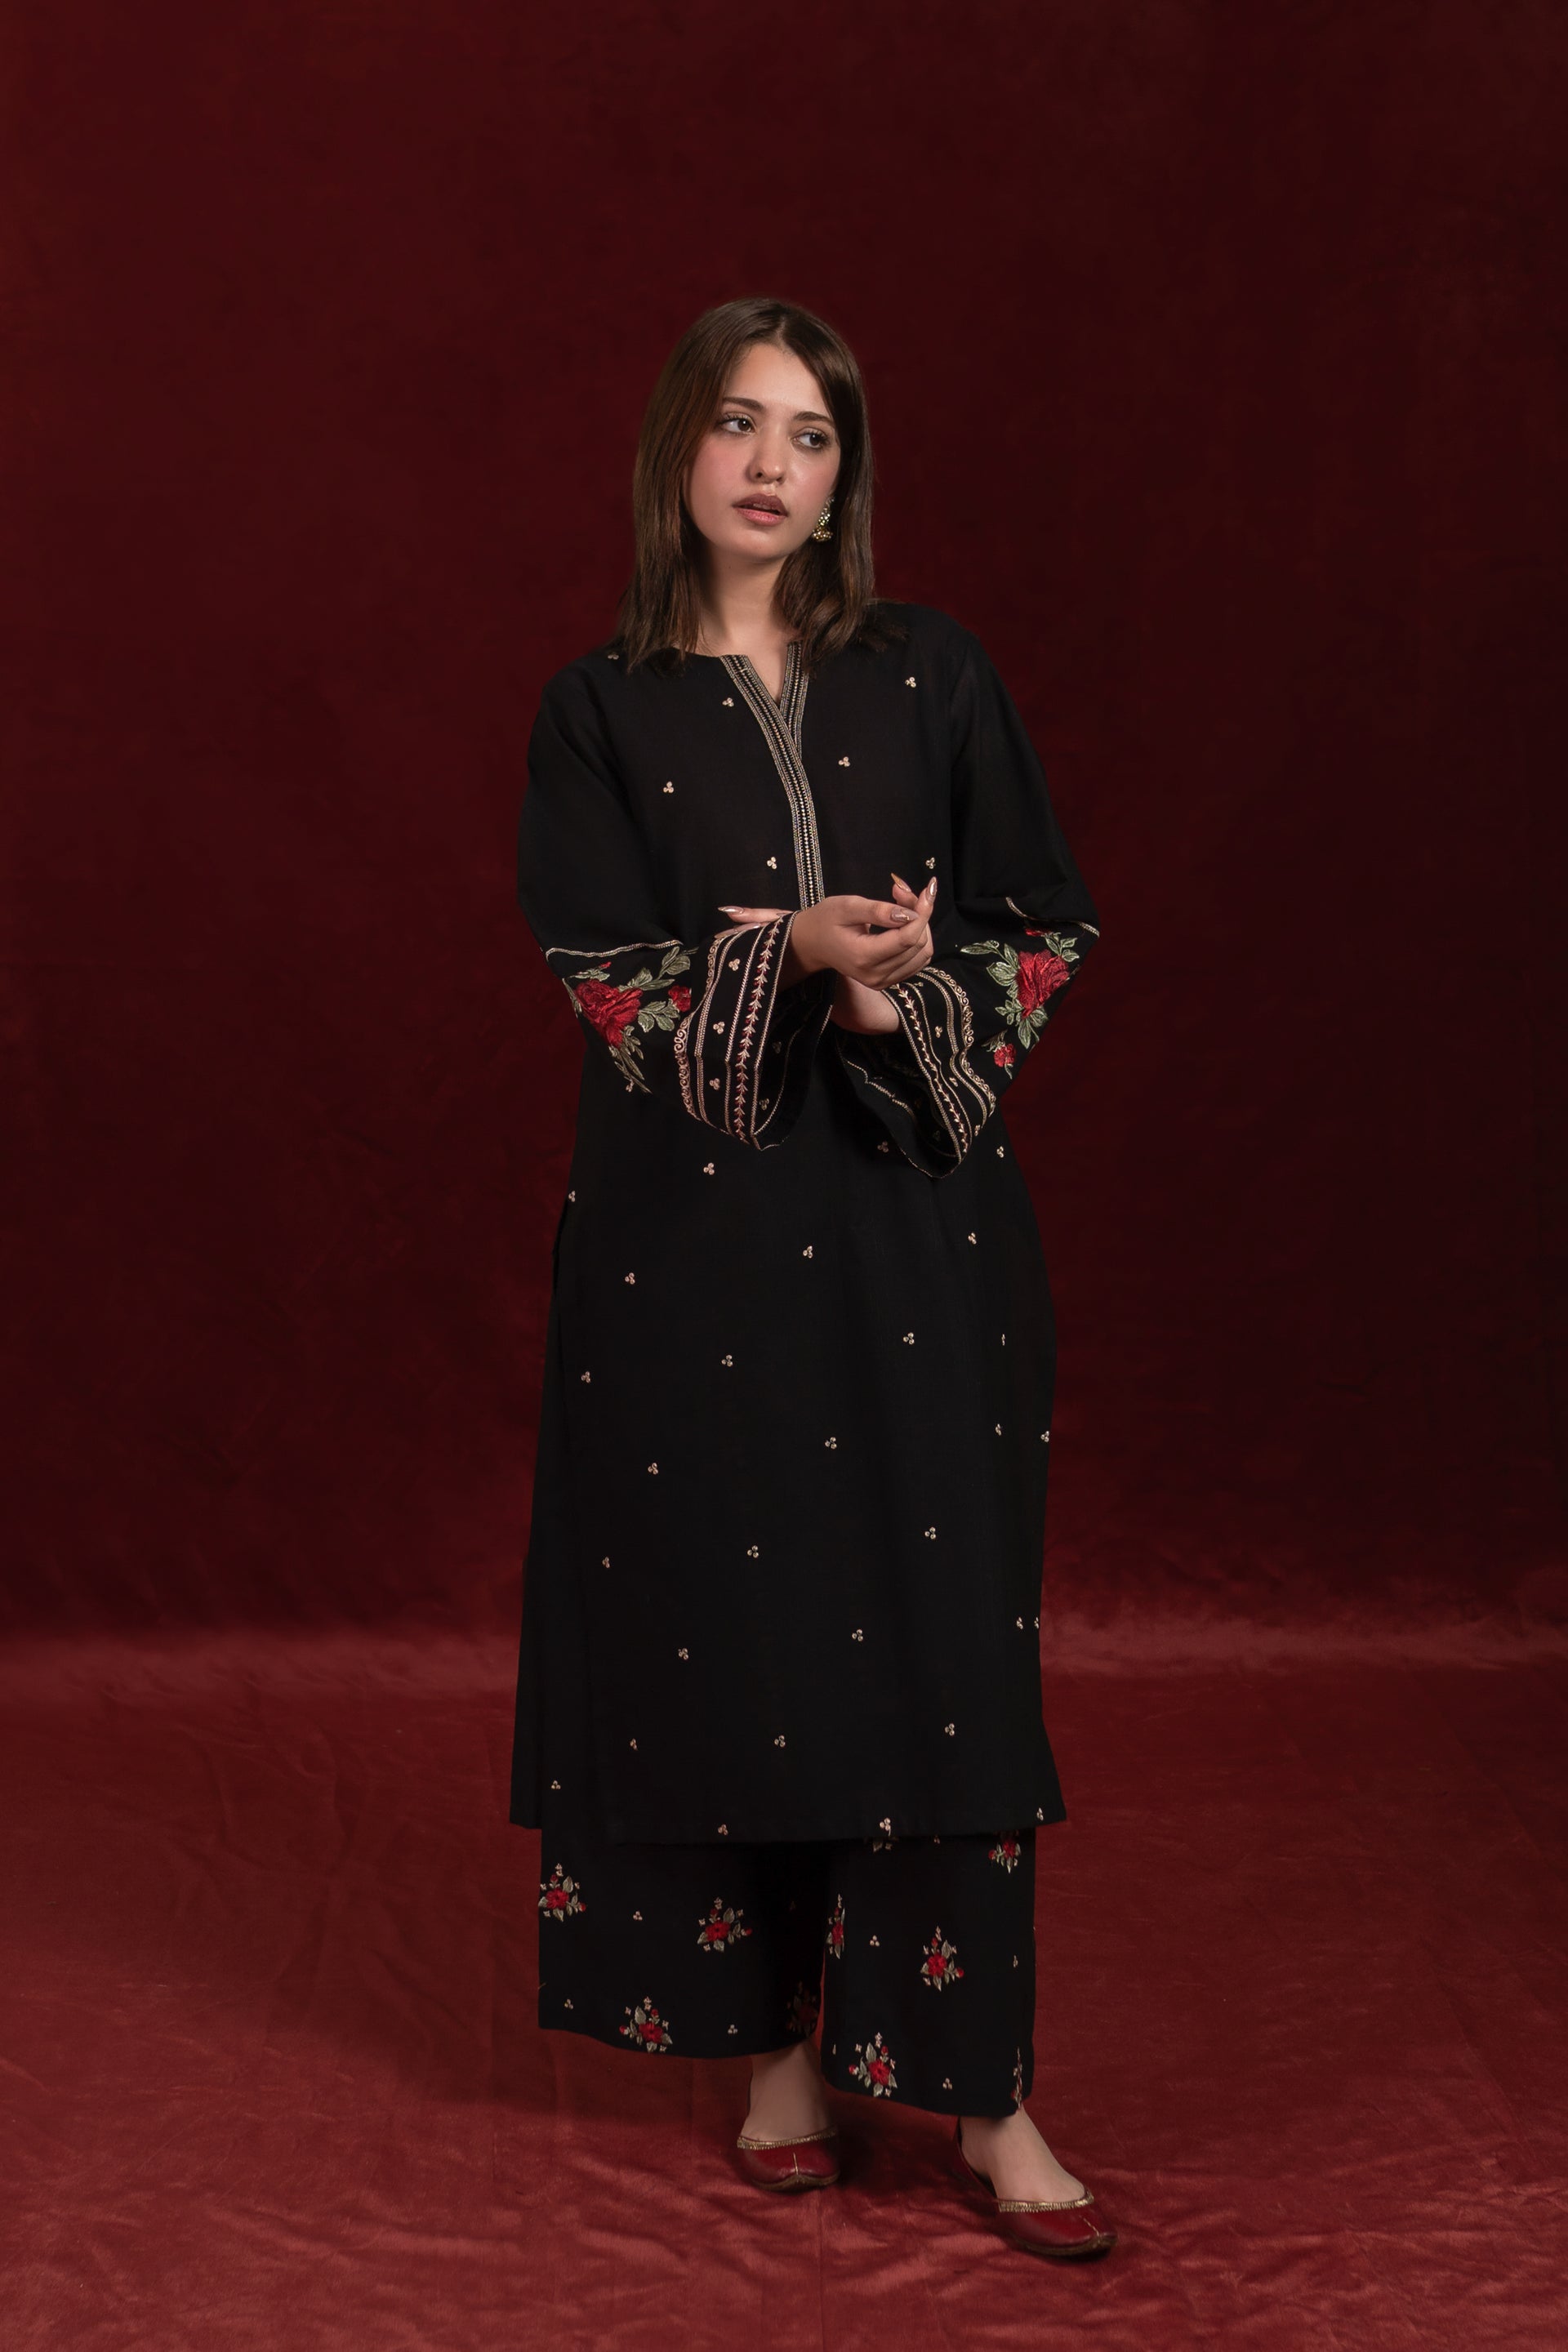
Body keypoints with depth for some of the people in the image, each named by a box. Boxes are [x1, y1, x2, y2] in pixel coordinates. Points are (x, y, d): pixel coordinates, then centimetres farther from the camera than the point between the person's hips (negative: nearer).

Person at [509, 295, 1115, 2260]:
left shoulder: (934, 678, 6)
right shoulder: (600, 709, 4)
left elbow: (1044, 932, 5)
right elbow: (603, 975, -4)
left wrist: (916, 998, -14)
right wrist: (794, 957, -20)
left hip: (914, 1217, 0)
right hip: (693, 1229, 0)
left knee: (937, 1632, -3)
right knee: (729, 1625, 3)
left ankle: (983, 2095, 2)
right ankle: (779, 2048, 18)